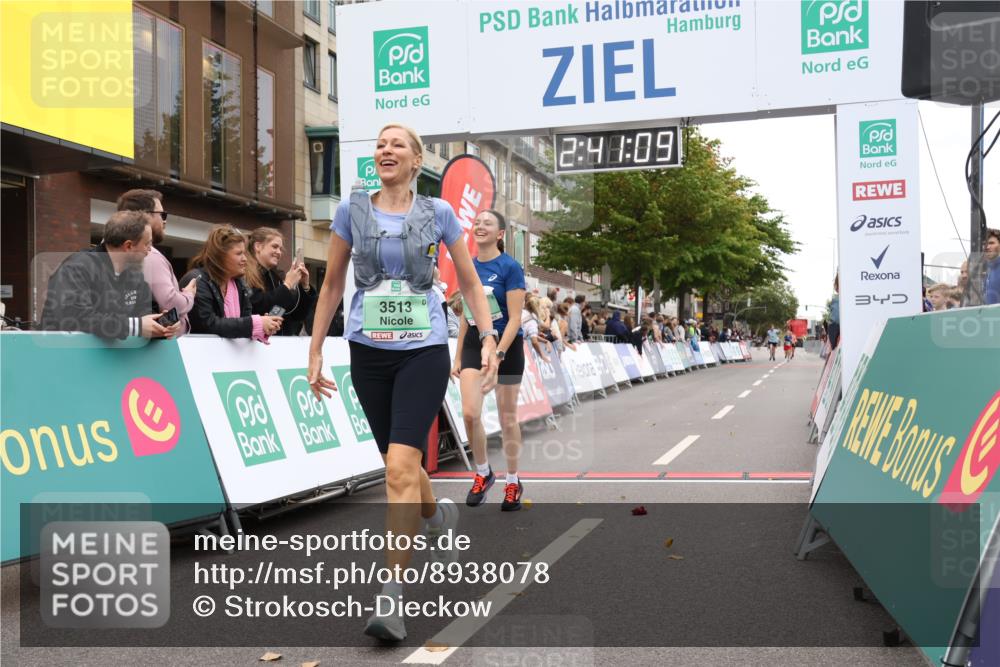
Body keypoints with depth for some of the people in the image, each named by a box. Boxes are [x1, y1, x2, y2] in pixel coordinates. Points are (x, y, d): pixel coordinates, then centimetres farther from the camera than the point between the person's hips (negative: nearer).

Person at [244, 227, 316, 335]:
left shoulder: (279, 276, 13)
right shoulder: (243, 276, -4)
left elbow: (299, 316, 12)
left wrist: (305, 286, 1)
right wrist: (287, 285, -11)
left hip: (284, 340, 4)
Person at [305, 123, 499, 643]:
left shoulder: (438, 212, 1)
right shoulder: (352, 210, 4)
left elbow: (470, 282, 8)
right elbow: (332, 286, 9)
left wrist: (489, 339, -2)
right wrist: (315, 351, 7)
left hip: (424, 351, -3)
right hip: (368, 352, 3)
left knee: (400, 466, -16)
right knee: (401, 465, 14)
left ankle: (392, 597, -11)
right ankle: (439, 517, 47)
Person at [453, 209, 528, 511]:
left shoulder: (510, 267, -11)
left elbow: (515, 319, -15)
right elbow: (466, 315, 12)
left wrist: (497, 355, -24)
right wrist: (457, 358, 11)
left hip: (506, 345, -4)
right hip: (474, 343, 4)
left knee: (507, 419, 5)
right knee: (469, 413, -8)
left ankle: (513, 483, 22)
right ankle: (483, 474, 15)